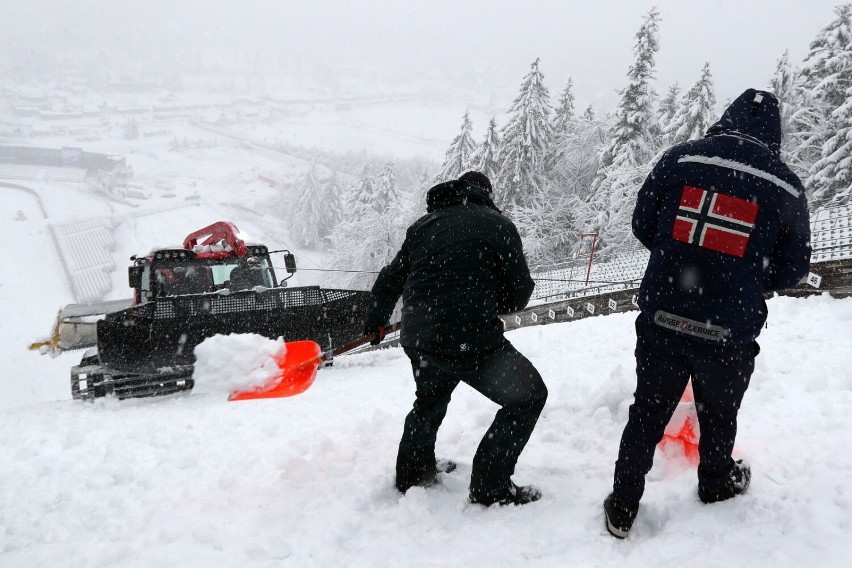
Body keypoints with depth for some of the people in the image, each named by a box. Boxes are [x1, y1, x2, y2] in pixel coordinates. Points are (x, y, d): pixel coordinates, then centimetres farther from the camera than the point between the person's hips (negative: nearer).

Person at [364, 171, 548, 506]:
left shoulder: (423, 225, 13)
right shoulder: (497, 225, -2)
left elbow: (392, 278, 22)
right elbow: (519, 294, -1)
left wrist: (377, 318, 39)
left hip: (419, 339, 7)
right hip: (472, 340, -6)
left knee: (430, 400, 32)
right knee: (528, 395, 8)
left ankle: (412, 472, 45)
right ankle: (491, 486, 8)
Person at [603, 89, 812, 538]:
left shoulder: (681, 158, -3)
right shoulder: (786, 187, -2)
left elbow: (642, 225, 4)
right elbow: (791, 271, 5)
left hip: (662, 320, 0)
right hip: (729, 332, 0)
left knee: (647, 413, 15)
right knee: (718, 415, 24)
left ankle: (622, 509, 23)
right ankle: (717, 484, 50)